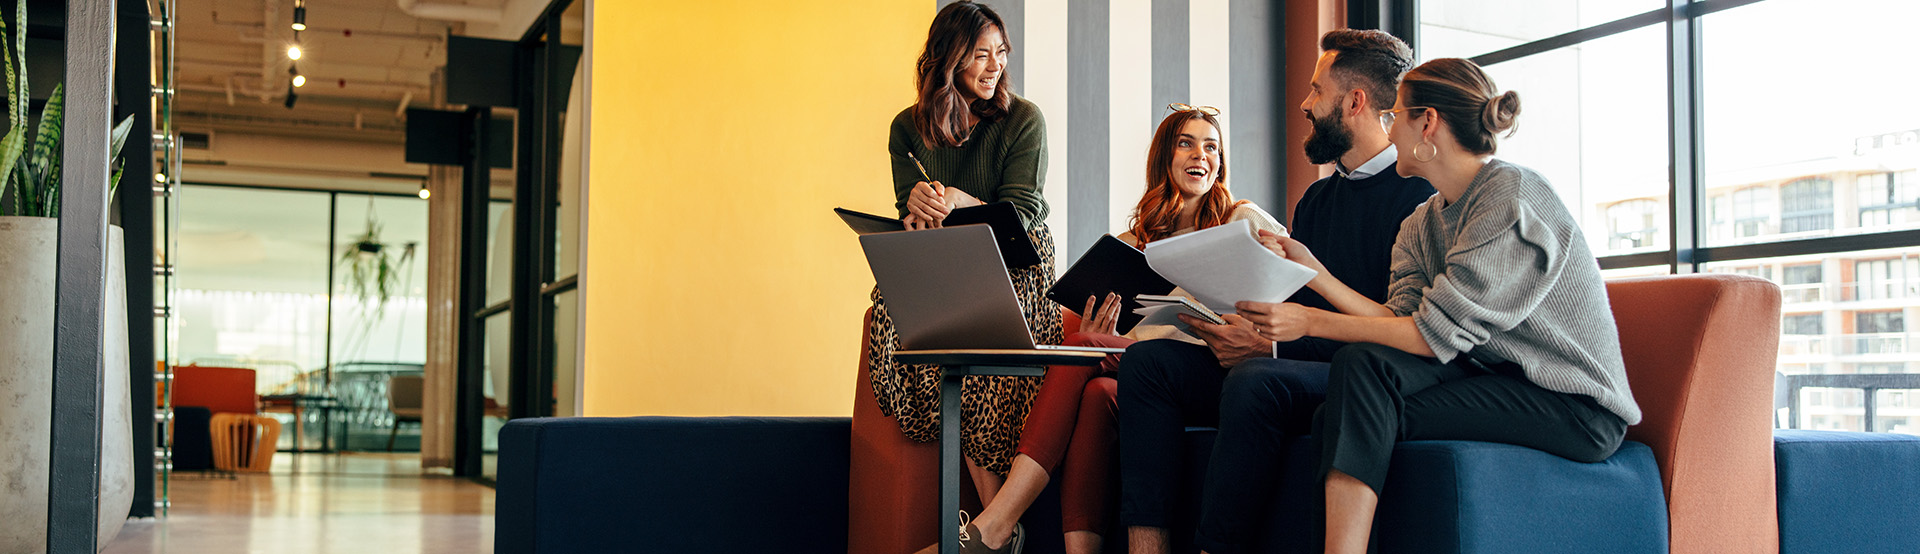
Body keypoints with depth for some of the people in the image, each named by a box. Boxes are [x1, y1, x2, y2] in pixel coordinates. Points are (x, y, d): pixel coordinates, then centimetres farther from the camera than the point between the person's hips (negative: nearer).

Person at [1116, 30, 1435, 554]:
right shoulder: (1316, 200, 21)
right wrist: (1235, 330, -4)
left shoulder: (1418, 193, -7)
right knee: (1148, 361, -11)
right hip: (1298, 365, 8)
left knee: (1257, 380, -37)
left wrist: (1271, 345, -19)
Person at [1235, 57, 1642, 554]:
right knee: (1362, 361, -17)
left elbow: (1436, 334, -19)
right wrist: (1311, 270, -5)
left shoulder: (1513, 194, -14)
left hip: (1575, 403, -7)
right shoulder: (1421, 225, 12)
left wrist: (1312, 322, -18)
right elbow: (1401, 320, -4)